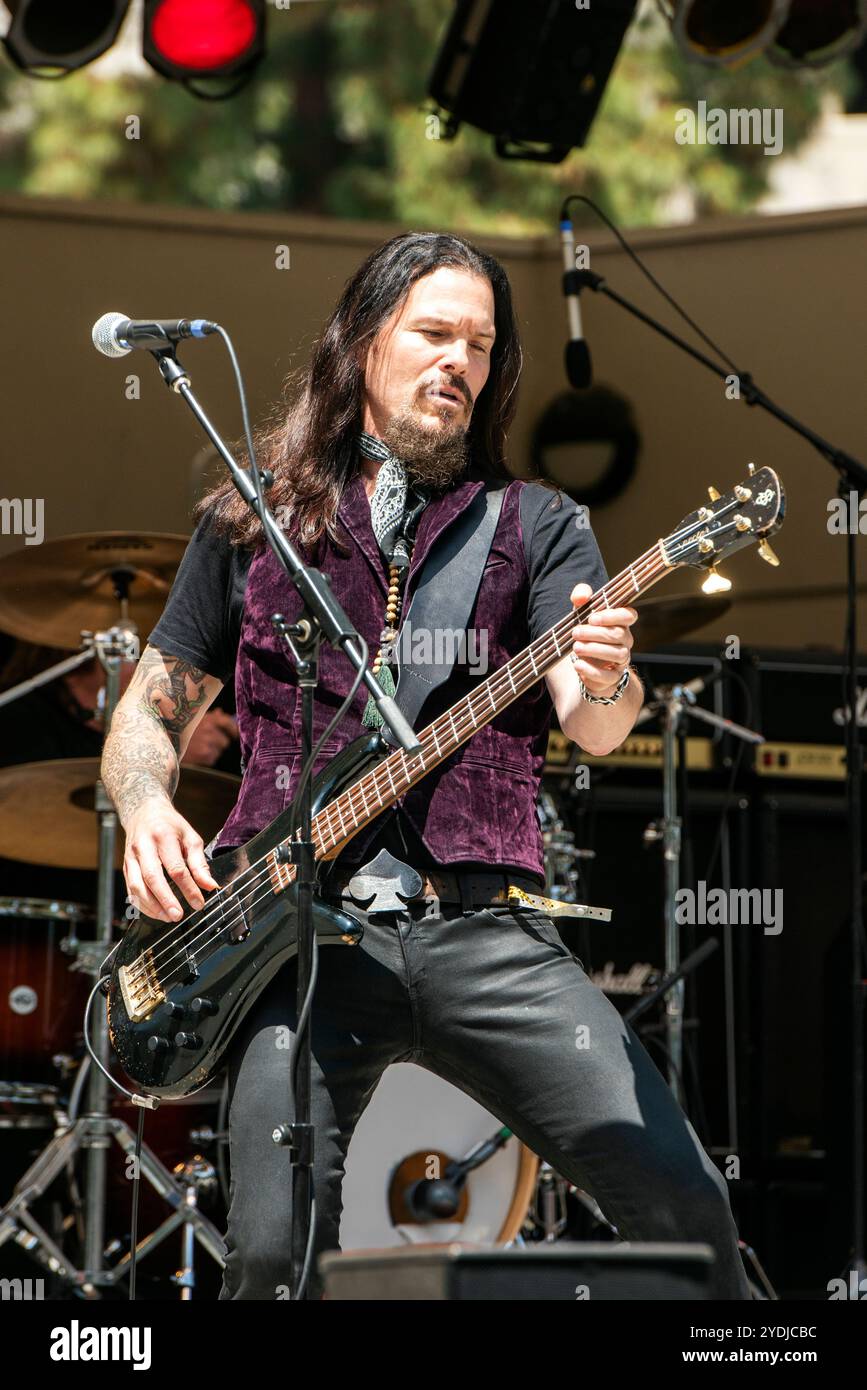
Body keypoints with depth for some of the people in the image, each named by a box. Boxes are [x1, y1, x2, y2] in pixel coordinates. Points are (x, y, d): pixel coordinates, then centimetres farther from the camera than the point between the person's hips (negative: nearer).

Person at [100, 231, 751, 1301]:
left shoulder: (534, 524, 13)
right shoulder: (250, 524, 16)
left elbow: (593, 725, -2)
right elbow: (150, 712, 21)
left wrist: (602, 680, -27)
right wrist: (147, 811, -1)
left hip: (483, 926, 0)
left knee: (678, 1199, -13)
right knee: (274, 1257, -16)